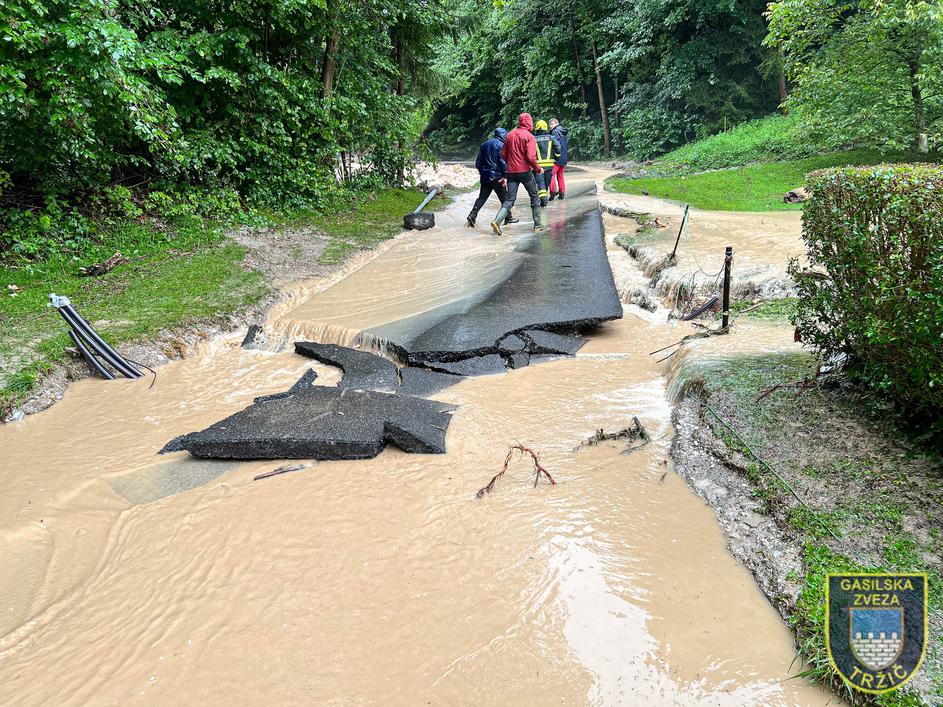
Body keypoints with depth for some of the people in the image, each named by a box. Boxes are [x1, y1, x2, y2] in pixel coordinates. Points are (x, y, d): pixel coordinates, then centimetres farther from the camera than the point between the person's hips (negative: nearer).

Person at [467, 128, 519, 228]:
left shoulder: (484, 144, 14)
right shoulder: (501, 145, -7)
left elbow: (478, 162, 17)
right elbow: (503, 162, -15)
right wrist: (505, 176, -13)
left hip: (484, 176, 6)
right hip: (497, 177, -6)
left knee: (481, 198, 7)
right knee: (504, 198, 7)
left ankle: (471, 217, -4)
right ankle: (508, 218, 13)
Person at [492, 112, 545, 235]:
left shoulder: (510, 135, 7)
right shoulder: (529, 137, -9)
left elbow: (503, 154, 10)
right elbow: (531, 157, -17)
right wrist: (538, 169, -3)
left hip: (511, 172, 4)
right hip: (525, 171, -4)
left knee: (510, 200, 4)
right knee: (535, 197, 12)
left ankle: (497, 221, -17)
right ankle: (537, 225, 17)